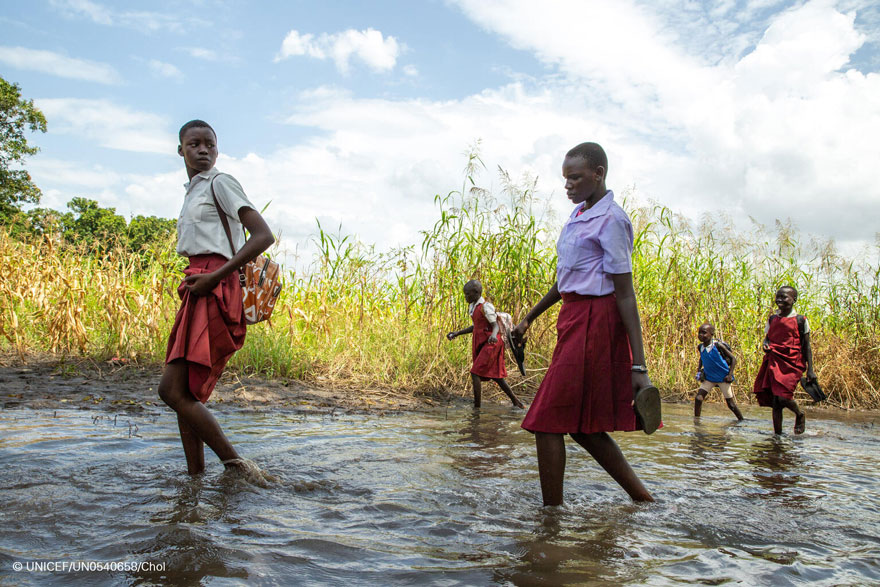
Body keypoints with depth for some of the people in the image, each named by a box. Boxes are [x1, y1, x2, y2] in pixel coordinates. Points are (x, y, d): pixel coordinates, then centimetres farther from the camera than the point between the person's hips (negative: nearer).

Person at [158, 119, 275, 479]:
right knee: (184, 393, 7)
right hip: (197, 291, 9)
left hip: (215, 291, -9)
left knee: (173, 389, -15)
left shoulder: (220, 183, -1)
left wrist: (214, 277, -19)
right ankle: (195, 477, 13)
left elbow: (264, 236, -14)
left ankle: (236, 465, -9)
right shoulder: (192, 193, 25)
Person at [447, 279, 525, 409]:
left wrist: (493, 335, -41)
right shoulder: (472, 307, 11)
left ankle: (476, 406, -11)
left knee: (475, 373, -14)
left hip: (490, 344, -9)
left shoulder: (485, 306, -15)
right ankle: (515, 401, 22)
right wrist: (457, 333, 17)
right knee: (495, 375, 13)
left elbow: (495, 325, -19)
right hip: (480, 344, 9)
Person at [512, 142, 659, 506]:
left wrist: (638, 366, -18)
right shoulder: (579, 214, 15)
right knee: (579, 425, 14)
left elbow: (625, 294, -16)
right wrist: (530, 317, 29)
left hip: (595, 323, -9)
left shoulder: (611, 220, -12)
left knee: (548, 422, -5)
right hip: (574, 318, 9)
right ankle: (641, 497, 25)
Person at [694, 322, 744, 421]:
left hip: (723, 378, -4)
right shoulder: (700, 347, -3)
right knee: (698, 398, -9)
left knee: (730, 403, 3)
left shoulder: (718, 345, -19)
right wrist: (698, 370, 7)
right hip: (709, 377, 4)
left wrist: (730, 374, -16)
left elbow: (733, 359, -11)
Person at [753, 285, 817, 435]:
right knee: (775, 401, 3)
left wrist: (810, 369, -1)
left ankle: (800, 415, 14)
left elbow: (806, 346, 3)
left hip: (792, 363, -4)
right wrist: (765, 346, -6)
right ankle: (777, 434, 12)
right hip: (773, 362, 4)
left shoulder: (800, 320, 0)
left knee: (782, 397, -18)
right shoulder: (772, 319, 11)